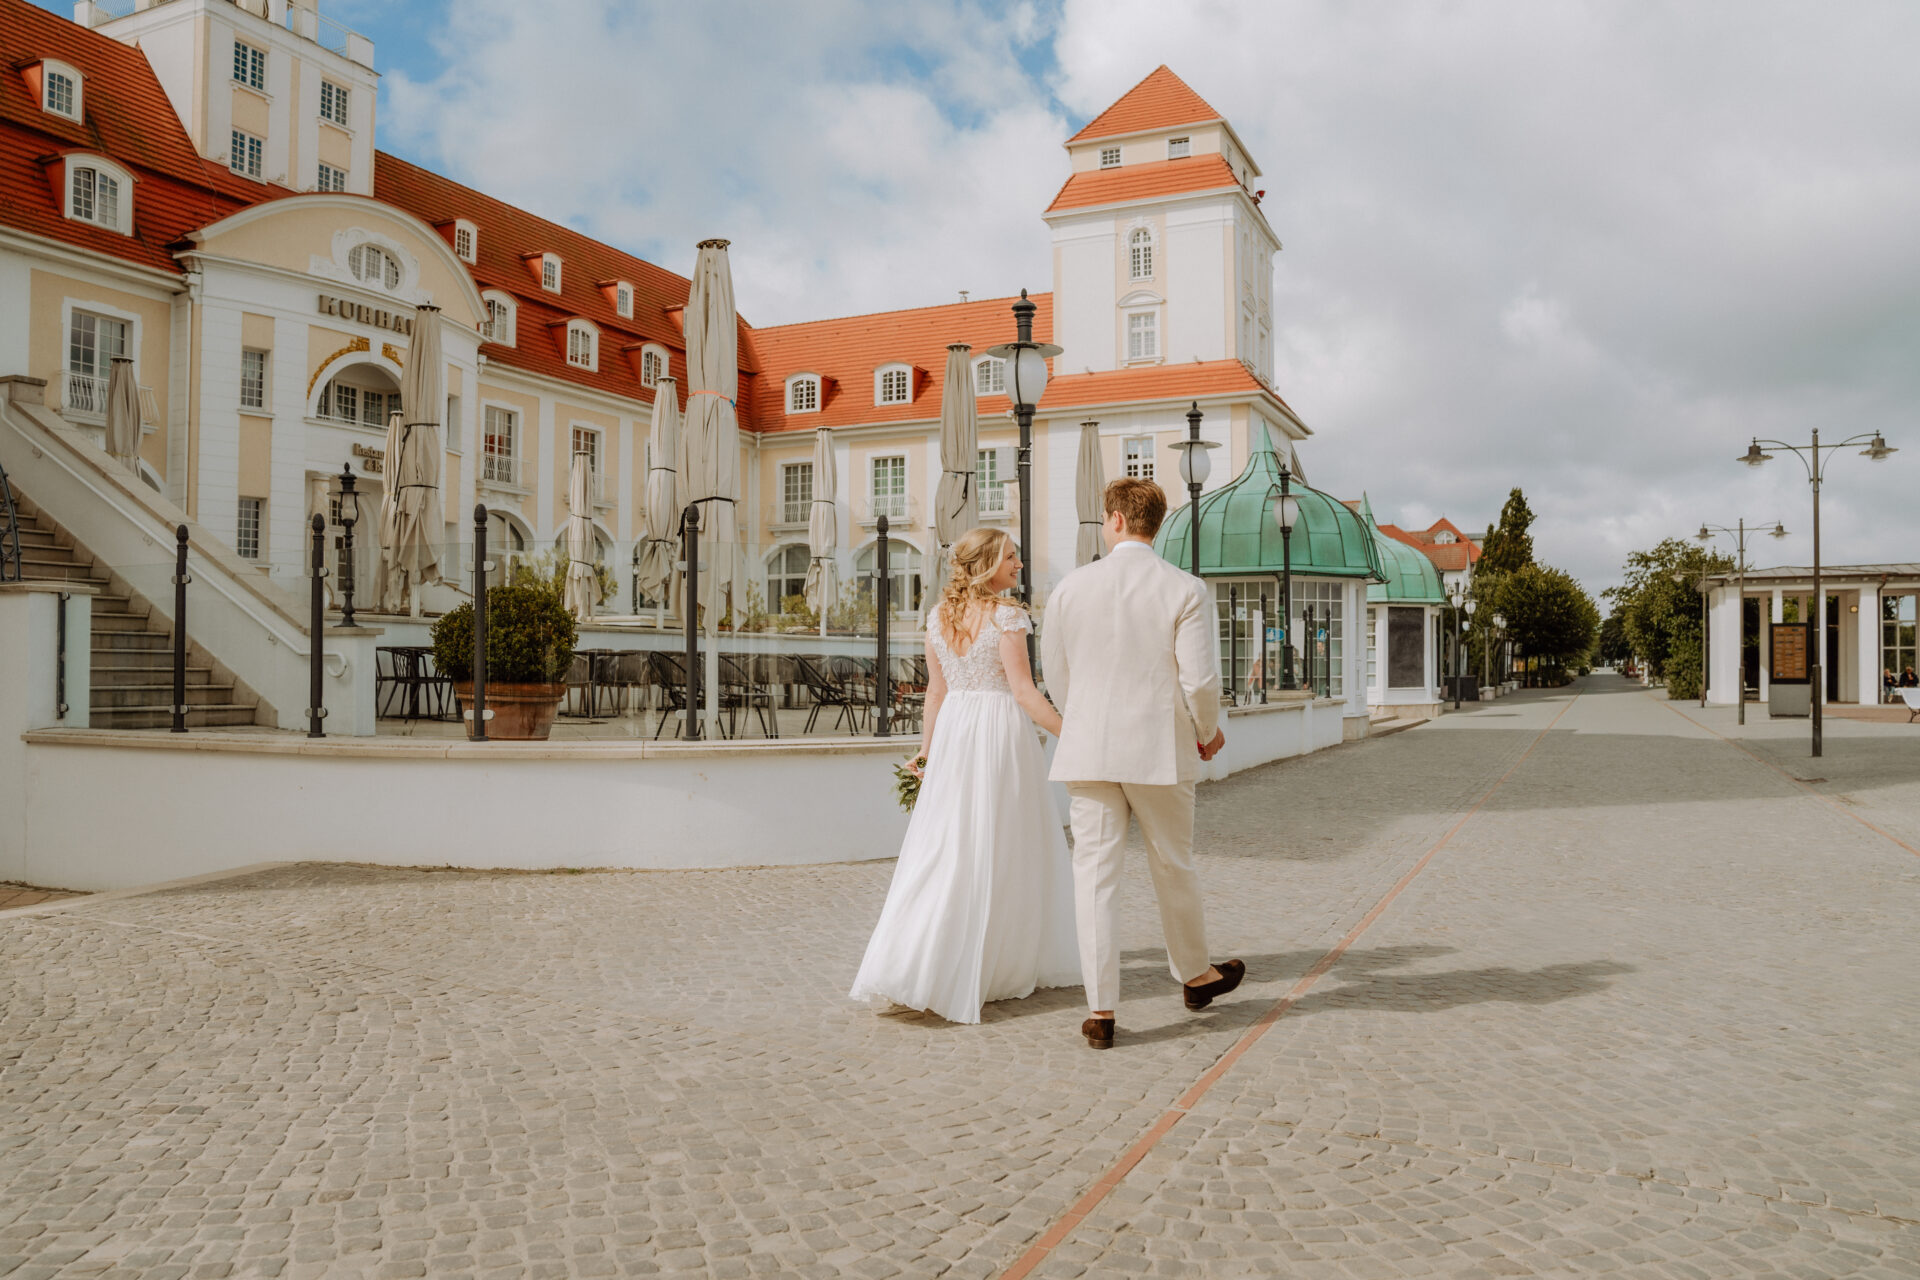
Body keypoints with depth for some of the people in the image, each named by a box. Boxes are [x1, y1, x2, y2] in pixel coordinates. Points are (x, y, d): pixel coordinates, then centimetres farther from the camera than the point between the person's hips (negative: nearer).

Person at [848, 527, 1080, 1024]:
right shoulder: (1006, 614, -9)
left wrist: (927, 749, 20)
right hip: (1000, 729, -6)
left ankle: (903, 965, 6)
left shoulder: (938, 618, 9)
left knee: (943, 848, 8)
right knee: (1003, 850, 4)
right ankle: (1009, 964, 14)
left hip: (953, 731, 6)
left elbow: (936, 691, 12)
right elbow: (1023, 690, -13)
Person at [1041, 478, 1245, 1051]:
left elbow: (1054, 671, 9)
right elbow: (1200, 680, -10)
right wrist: (1208, 732, 10)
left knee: (1095, 874, 4)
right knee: (1173, 868, 17)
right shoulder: (1186, 590, -7)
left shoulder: (1072, 586, 0)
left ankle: (1101, 1010, 7)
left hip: (1089, 750, 1)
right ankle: (1195, 975, 38)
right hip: (1161, 750, -1)